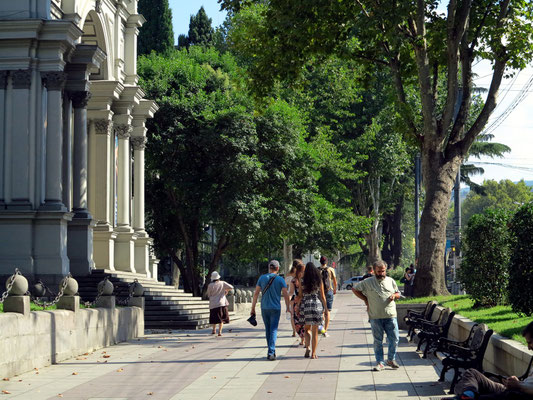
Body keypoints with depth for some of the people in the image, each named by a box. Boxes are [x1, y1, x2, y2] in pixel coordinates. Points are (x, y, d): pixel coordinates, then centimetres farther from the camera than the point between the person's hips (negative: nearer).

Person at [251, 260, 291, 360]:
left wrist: (253, 308, 3)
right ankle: (271, 352, -15)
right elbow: (286, 294, -6)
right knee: (273, 330, -3)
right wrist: (288, 308, 5)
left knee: (268, 330, 14)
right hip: (275, 308, -2)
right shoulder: (280, 280, -4)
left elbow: (256, 293, 0)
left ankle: (271, 351, 21)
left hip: (264, 308, 2)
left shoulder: (262, 278, 2)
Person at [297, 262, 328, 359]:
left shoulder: (303, 282, -2)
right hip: (317, 305, 0)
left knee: (307, 328, 14)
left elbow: (300, 296, 0)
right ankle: (313, 353, 7)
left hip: (305, 306, 0)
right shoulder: (319, 281, -1)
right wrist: (326, 308, 10)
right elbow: (322, 296, 2)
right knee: (315, 331, 7)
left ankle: (307, 347, -9)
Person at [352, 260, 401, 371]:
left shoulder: (391, 281, 12)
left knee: (394, 338, 0)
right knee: (378, 341, 3)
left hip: (390, 316, 2)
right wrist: (365, 299, 4)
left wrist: (394, 295, -3)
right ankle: (380, 363, 9)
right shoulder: (367, 282, 4)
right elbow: (355, 289, 12)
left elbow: (398, 294, 21)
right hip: (375, 317, -2)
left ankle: (391, 360, 17)